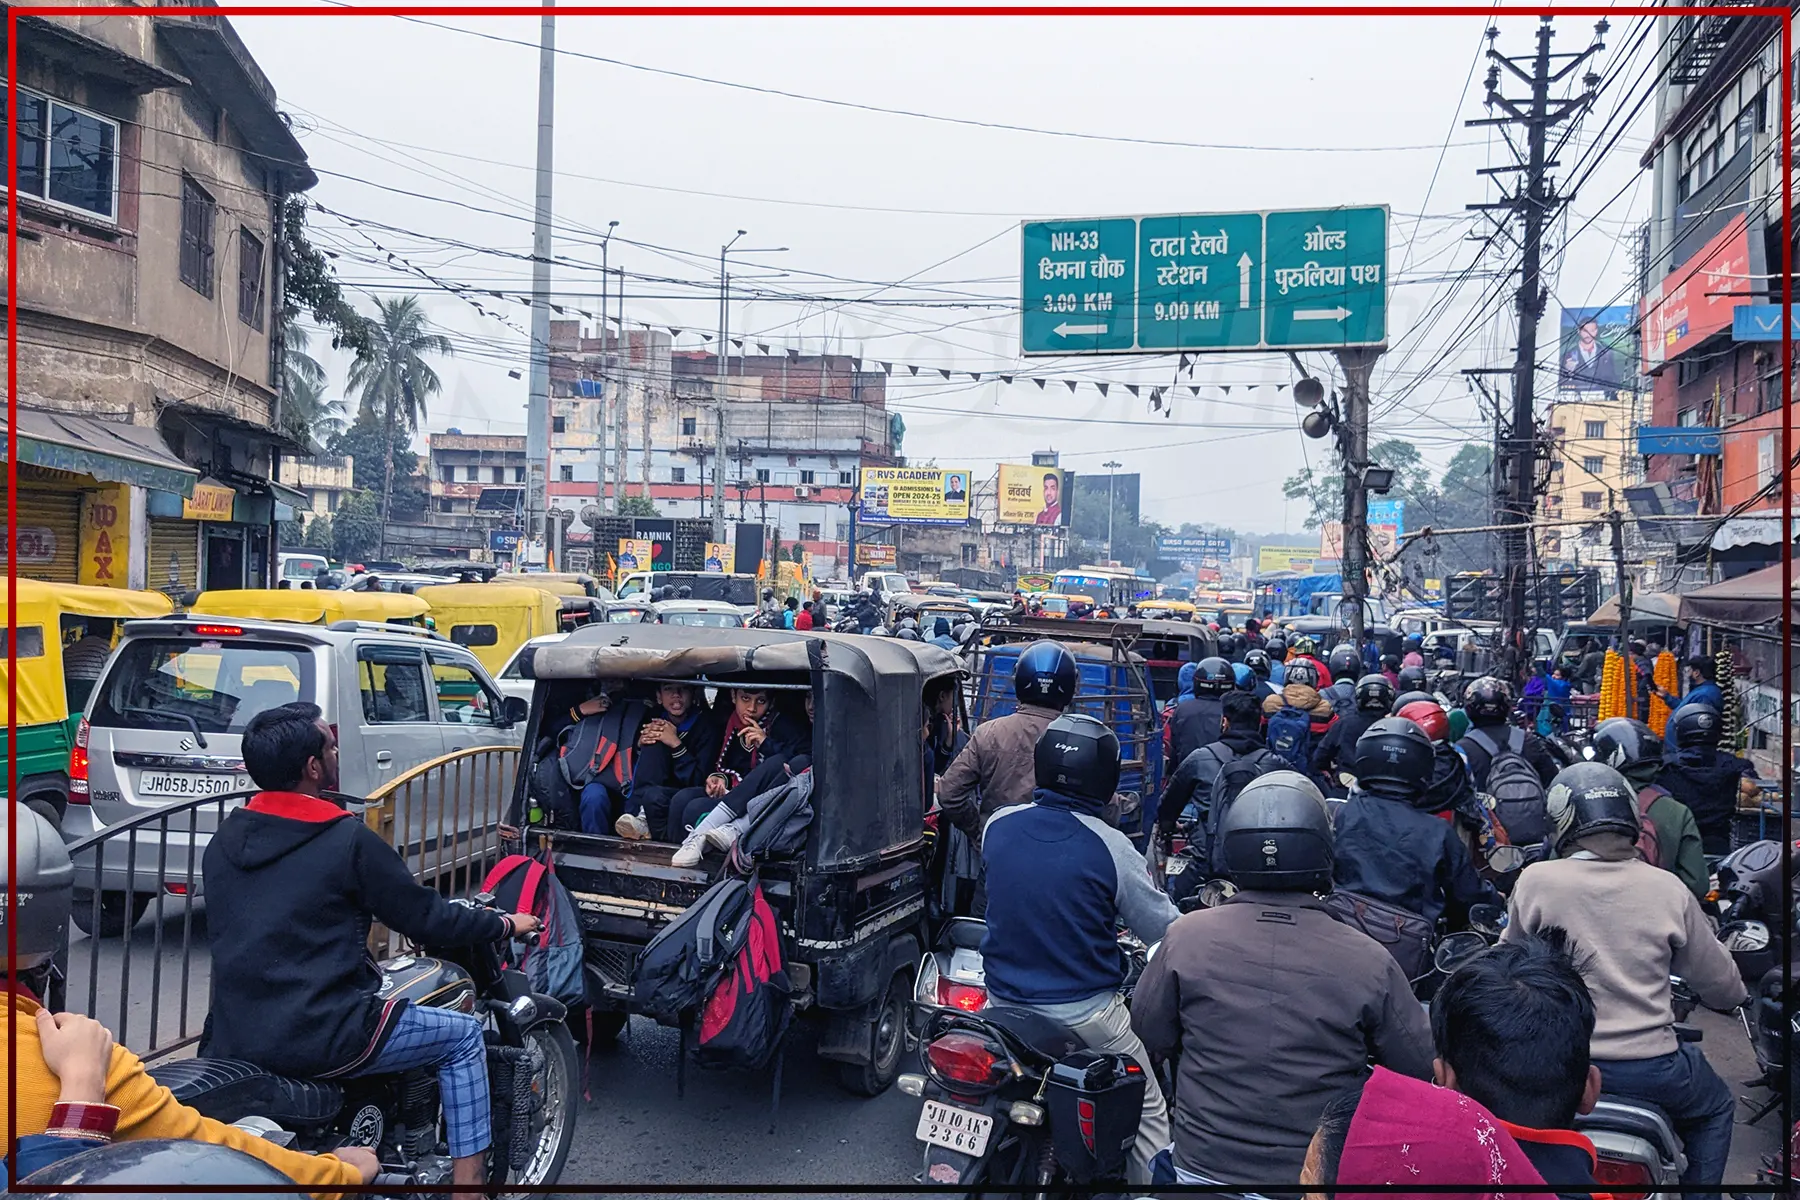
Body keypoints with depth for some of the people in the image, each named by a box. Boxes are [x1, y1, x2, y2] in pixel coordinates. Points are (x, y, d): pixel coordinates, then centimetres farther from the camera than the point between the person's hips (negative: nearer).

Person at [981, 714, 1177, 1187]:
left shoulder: (997, 825, -6)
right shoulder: (1111, 847, -19)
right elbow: (1165, 931, -10)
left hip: (1004, 1000, 4)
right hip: (1085, 1013, -4)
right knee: (1148, 1112, 15)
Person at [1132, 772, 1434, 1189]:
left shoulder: (1185, 937, -16)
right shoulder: (1368, 960, -18)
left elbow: (1151, 1035, -3)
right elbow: (1419, 1065, -6)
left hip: (1204, 1169, 0)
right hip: (1322, 1171, 0)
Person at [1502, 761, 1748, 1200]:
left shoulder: (1536, 880, -9)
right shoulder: (1668, 889, -6)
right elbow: (1722, 987, 5)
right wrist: (1734, 996, 29)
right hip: (1652, 1071, 1)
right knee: (1715, 1109, 32)